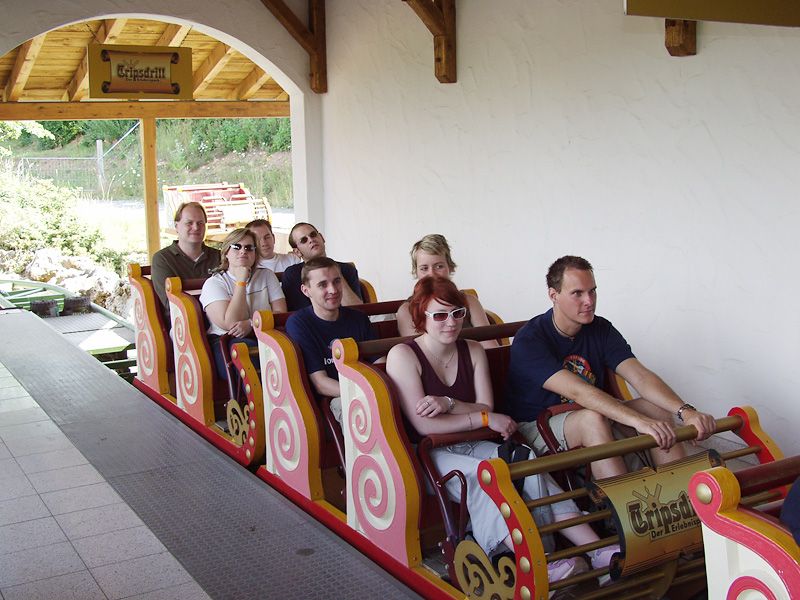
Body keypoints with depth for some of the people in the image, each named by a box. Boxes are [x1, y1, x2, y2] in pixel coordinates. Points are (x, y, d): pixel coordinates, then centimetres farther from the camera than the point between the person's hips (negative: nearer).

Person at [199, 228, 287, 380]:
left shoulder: (266, 275, 16)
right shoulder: (214, 283, 5)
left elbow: (281, 313, 5)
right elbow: (230, 324, -11)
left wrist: (251, 324, -12)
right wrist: (241, 282, -7)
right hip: (226, 342, -3)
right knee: (247, 348, -37)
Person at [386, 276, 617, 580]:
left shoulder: (473, 351, 10)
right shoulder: (403, 355, -9)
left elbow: (486, 408, 2)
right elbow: (424, 425, -16)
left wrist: (448, 404, -19)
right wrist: (484, 418, -14)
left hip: (469, 445, 5)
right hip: (426, 454, -5)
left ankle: (598, 551, -28)